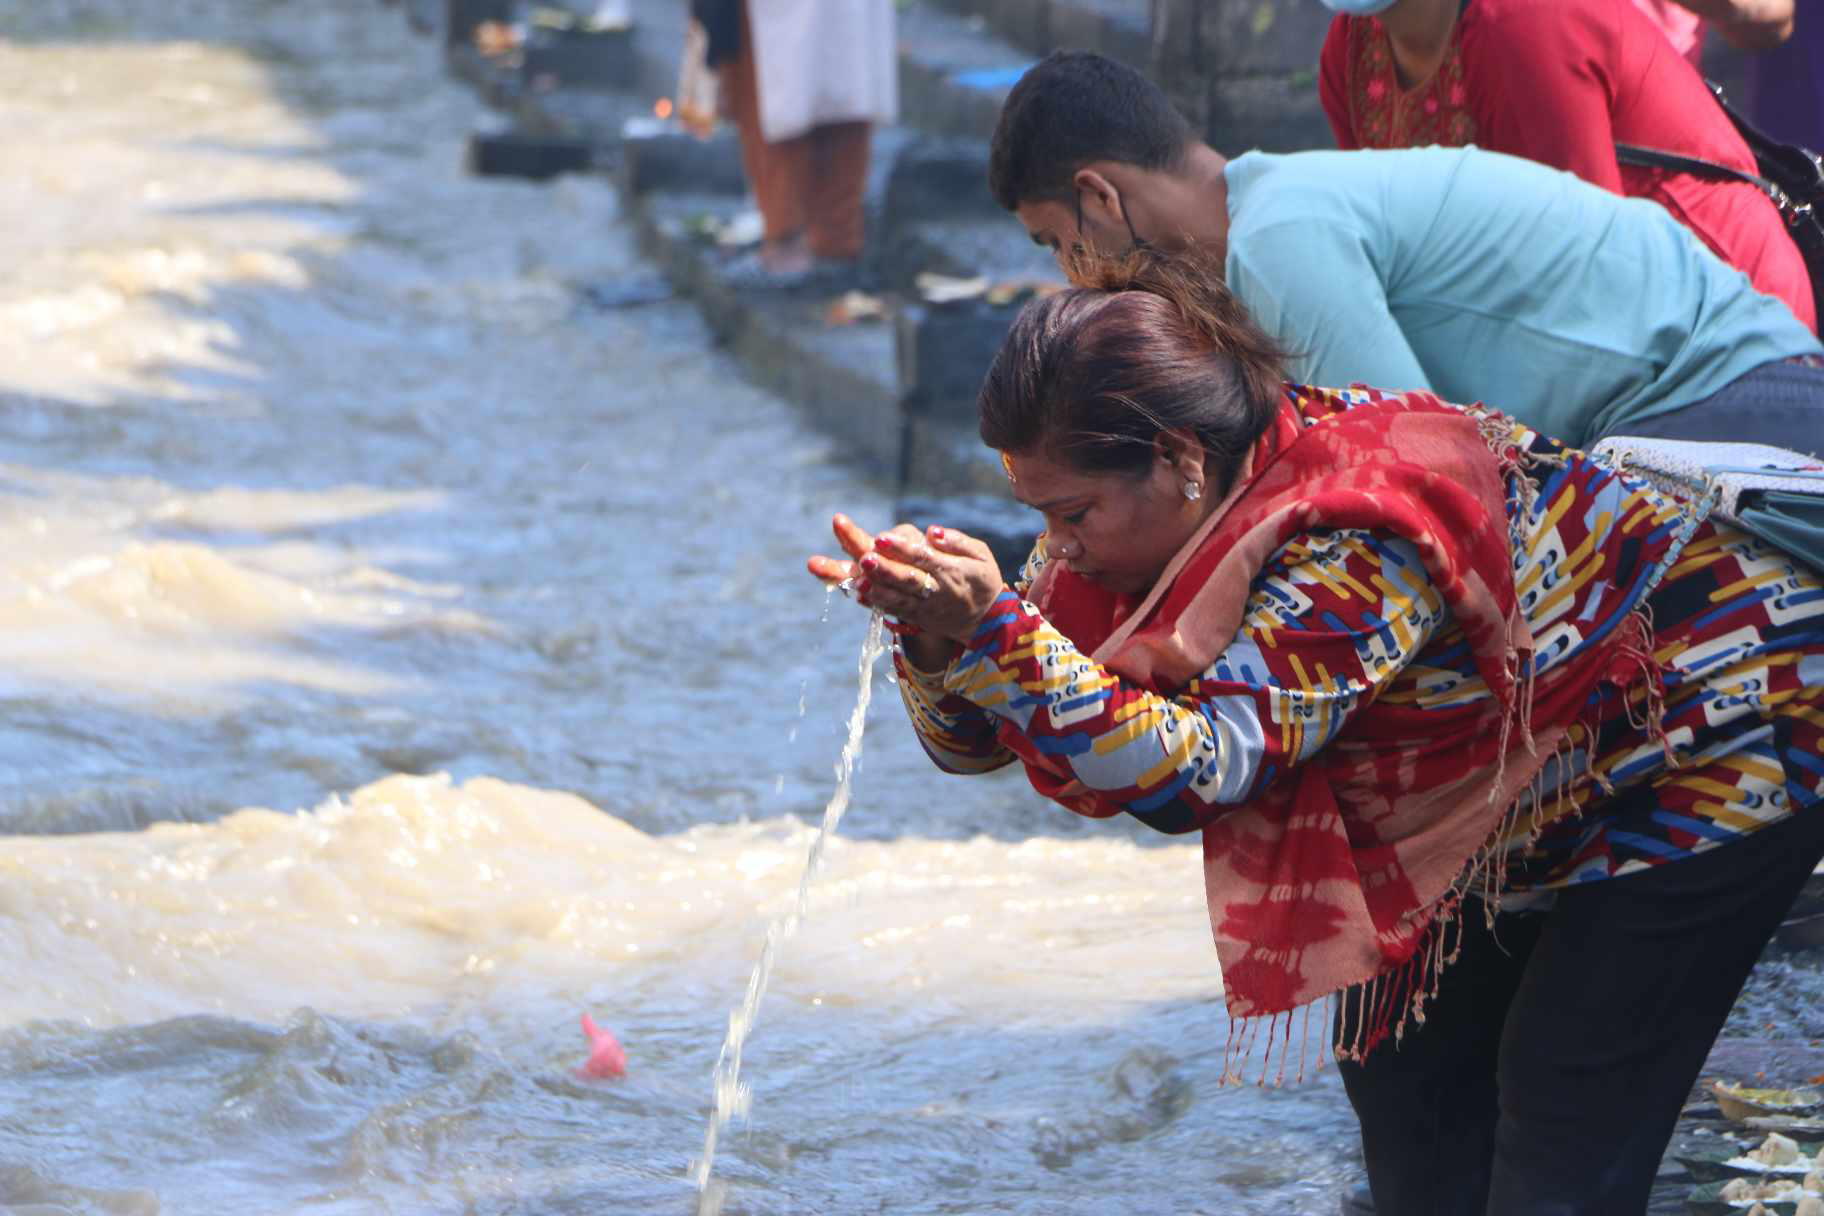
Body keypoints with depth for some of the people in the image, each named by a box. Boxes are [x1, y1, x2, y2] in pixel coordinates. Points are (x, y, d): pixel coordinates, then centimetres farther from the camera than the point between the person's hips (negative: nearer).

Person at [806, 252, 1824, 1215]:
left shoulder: (1356, 546, -37)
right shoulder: (1138, 511, -10)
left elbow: (1200, 769, -44)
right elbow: (978, 738, -7)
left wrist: (993, 628, -50)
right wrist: (934, 634, -29)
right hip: (1542, 795, 9)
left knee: (1563, 1130, -11)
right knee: (1407, 1078, 9)